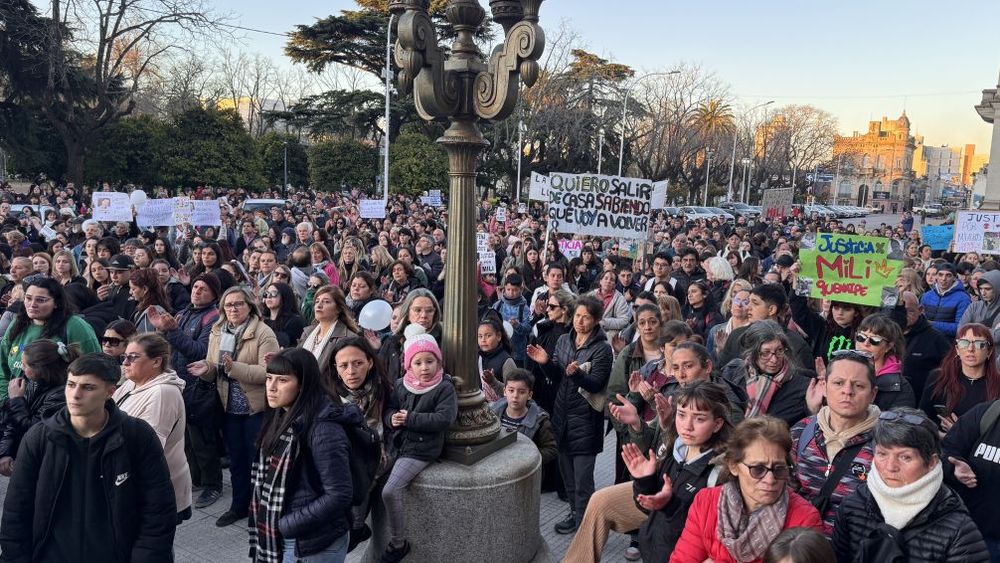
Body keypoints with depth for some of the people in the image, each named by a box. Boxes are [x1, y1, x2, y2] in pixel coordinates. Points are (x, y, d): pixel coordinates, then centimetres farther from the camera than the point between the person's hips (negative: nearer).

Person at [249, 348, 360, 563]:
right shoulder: (281, 418, 2)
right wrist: (268, 525, 4)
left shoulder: (324, 429, -23)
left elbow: (339, 495, -23)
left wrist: (286, 525, -19)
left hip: (314, 544, -7)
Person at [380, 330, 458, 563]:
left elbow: (444, 419, -19)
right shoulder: (401, 385, 5)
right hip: (397, 444, 7)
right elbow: (389, 409, 8)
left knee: (390, 491, -19)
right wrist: (392, 418, -17)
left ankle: (398, 543, -1)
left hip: (421, 450, -7)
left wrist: (410, 418, -21)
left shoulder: (445, 387, -10)